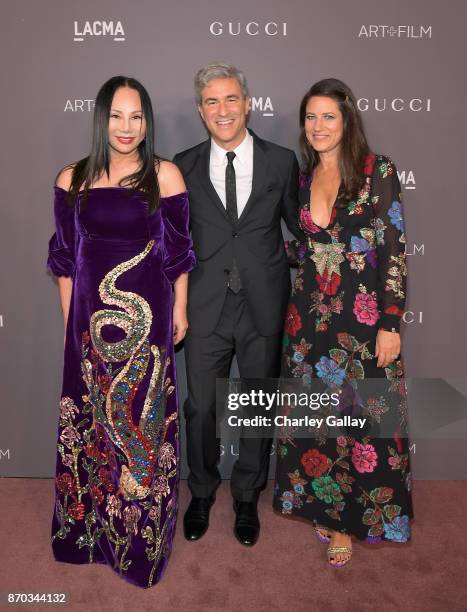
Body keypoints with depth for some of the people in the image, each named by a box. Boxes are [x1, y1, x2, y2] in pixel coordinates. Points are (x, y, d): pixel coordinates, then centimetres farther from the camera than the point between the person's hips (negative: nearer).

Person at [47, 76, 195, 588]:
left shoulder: (165, 175, -4)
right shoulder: (73, 179, 2)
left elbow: (178, 252, 0)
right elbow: (66, 257, 6)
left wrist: (180, 312, 2)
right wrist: (69, 319, 7)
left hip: (146, 315, -2)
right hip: (91, 315, 3)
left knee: (142, 419, 7)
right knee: (92, 416, 14)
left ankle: (141, 531, 30)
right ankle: (92, 525, 37)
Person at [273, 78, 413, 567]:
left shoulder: (378, 172, -5)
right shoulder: (302, 177, 8)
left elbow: (396, 250, -8)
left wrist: (390, 323, -12)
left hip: (362, 318, -4)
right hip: (309, 316, 4)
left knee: (362, 416, 6)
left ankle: (351, 517, 26)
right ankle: (323, 503, 34)